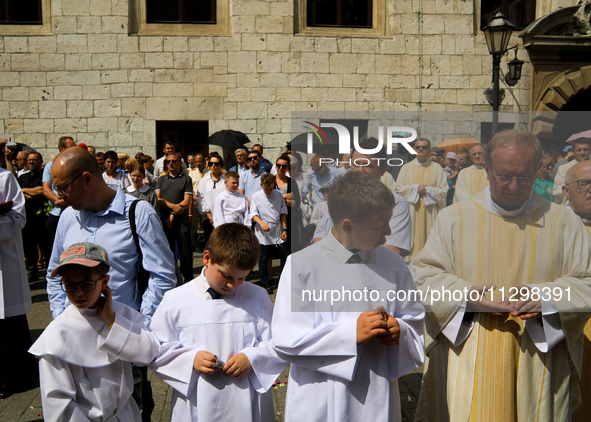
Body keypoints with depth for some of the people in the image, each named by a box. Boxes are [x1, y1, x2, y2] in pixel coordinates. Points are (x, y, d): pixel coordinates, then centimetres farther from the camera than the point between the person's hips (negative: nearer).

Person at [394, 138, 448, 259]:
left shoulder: (437, 168, 7)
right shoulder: (407, 167, 10)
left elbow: (443, 191, 1)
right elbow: (399, 188, 2)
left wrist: (427, 190, -12)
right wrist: (416, 187, -9)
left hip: (430, 211, 0)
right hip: (411, 210, 1)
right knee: (412, 239, -2)